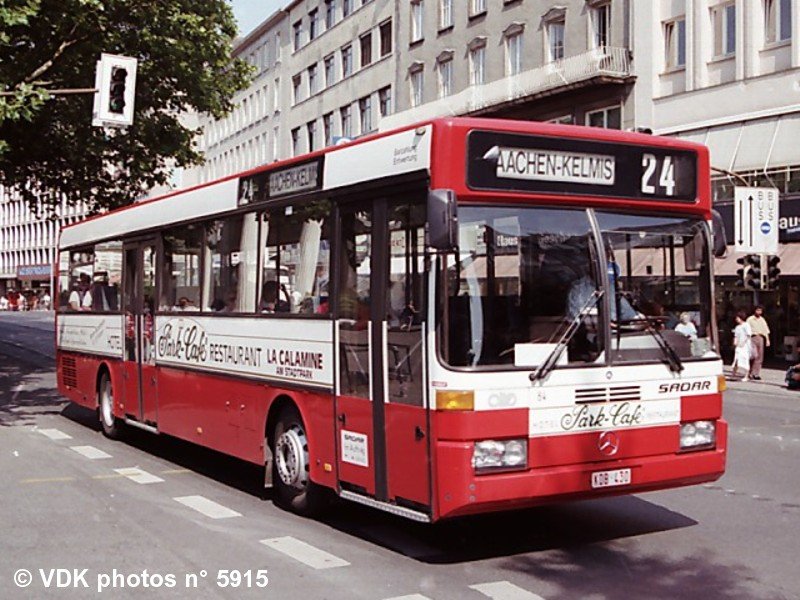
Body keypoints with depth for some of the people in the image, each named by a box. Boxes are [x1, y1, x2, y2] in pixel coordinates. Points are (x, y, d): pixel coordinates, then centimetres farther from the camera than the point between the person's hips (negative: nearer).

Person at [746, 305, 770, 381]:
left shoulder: (762, 320, 17)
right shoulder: (750, 319, 3)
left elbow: (766, 330, 18)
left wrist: (767, 340, 9)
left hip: (760, 338, 5)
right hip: (752, 338, -5)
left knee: (759, 357, 1)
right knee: (754, 355, -18)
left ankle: (756, 374, 6)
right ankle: (750, 372, -2)